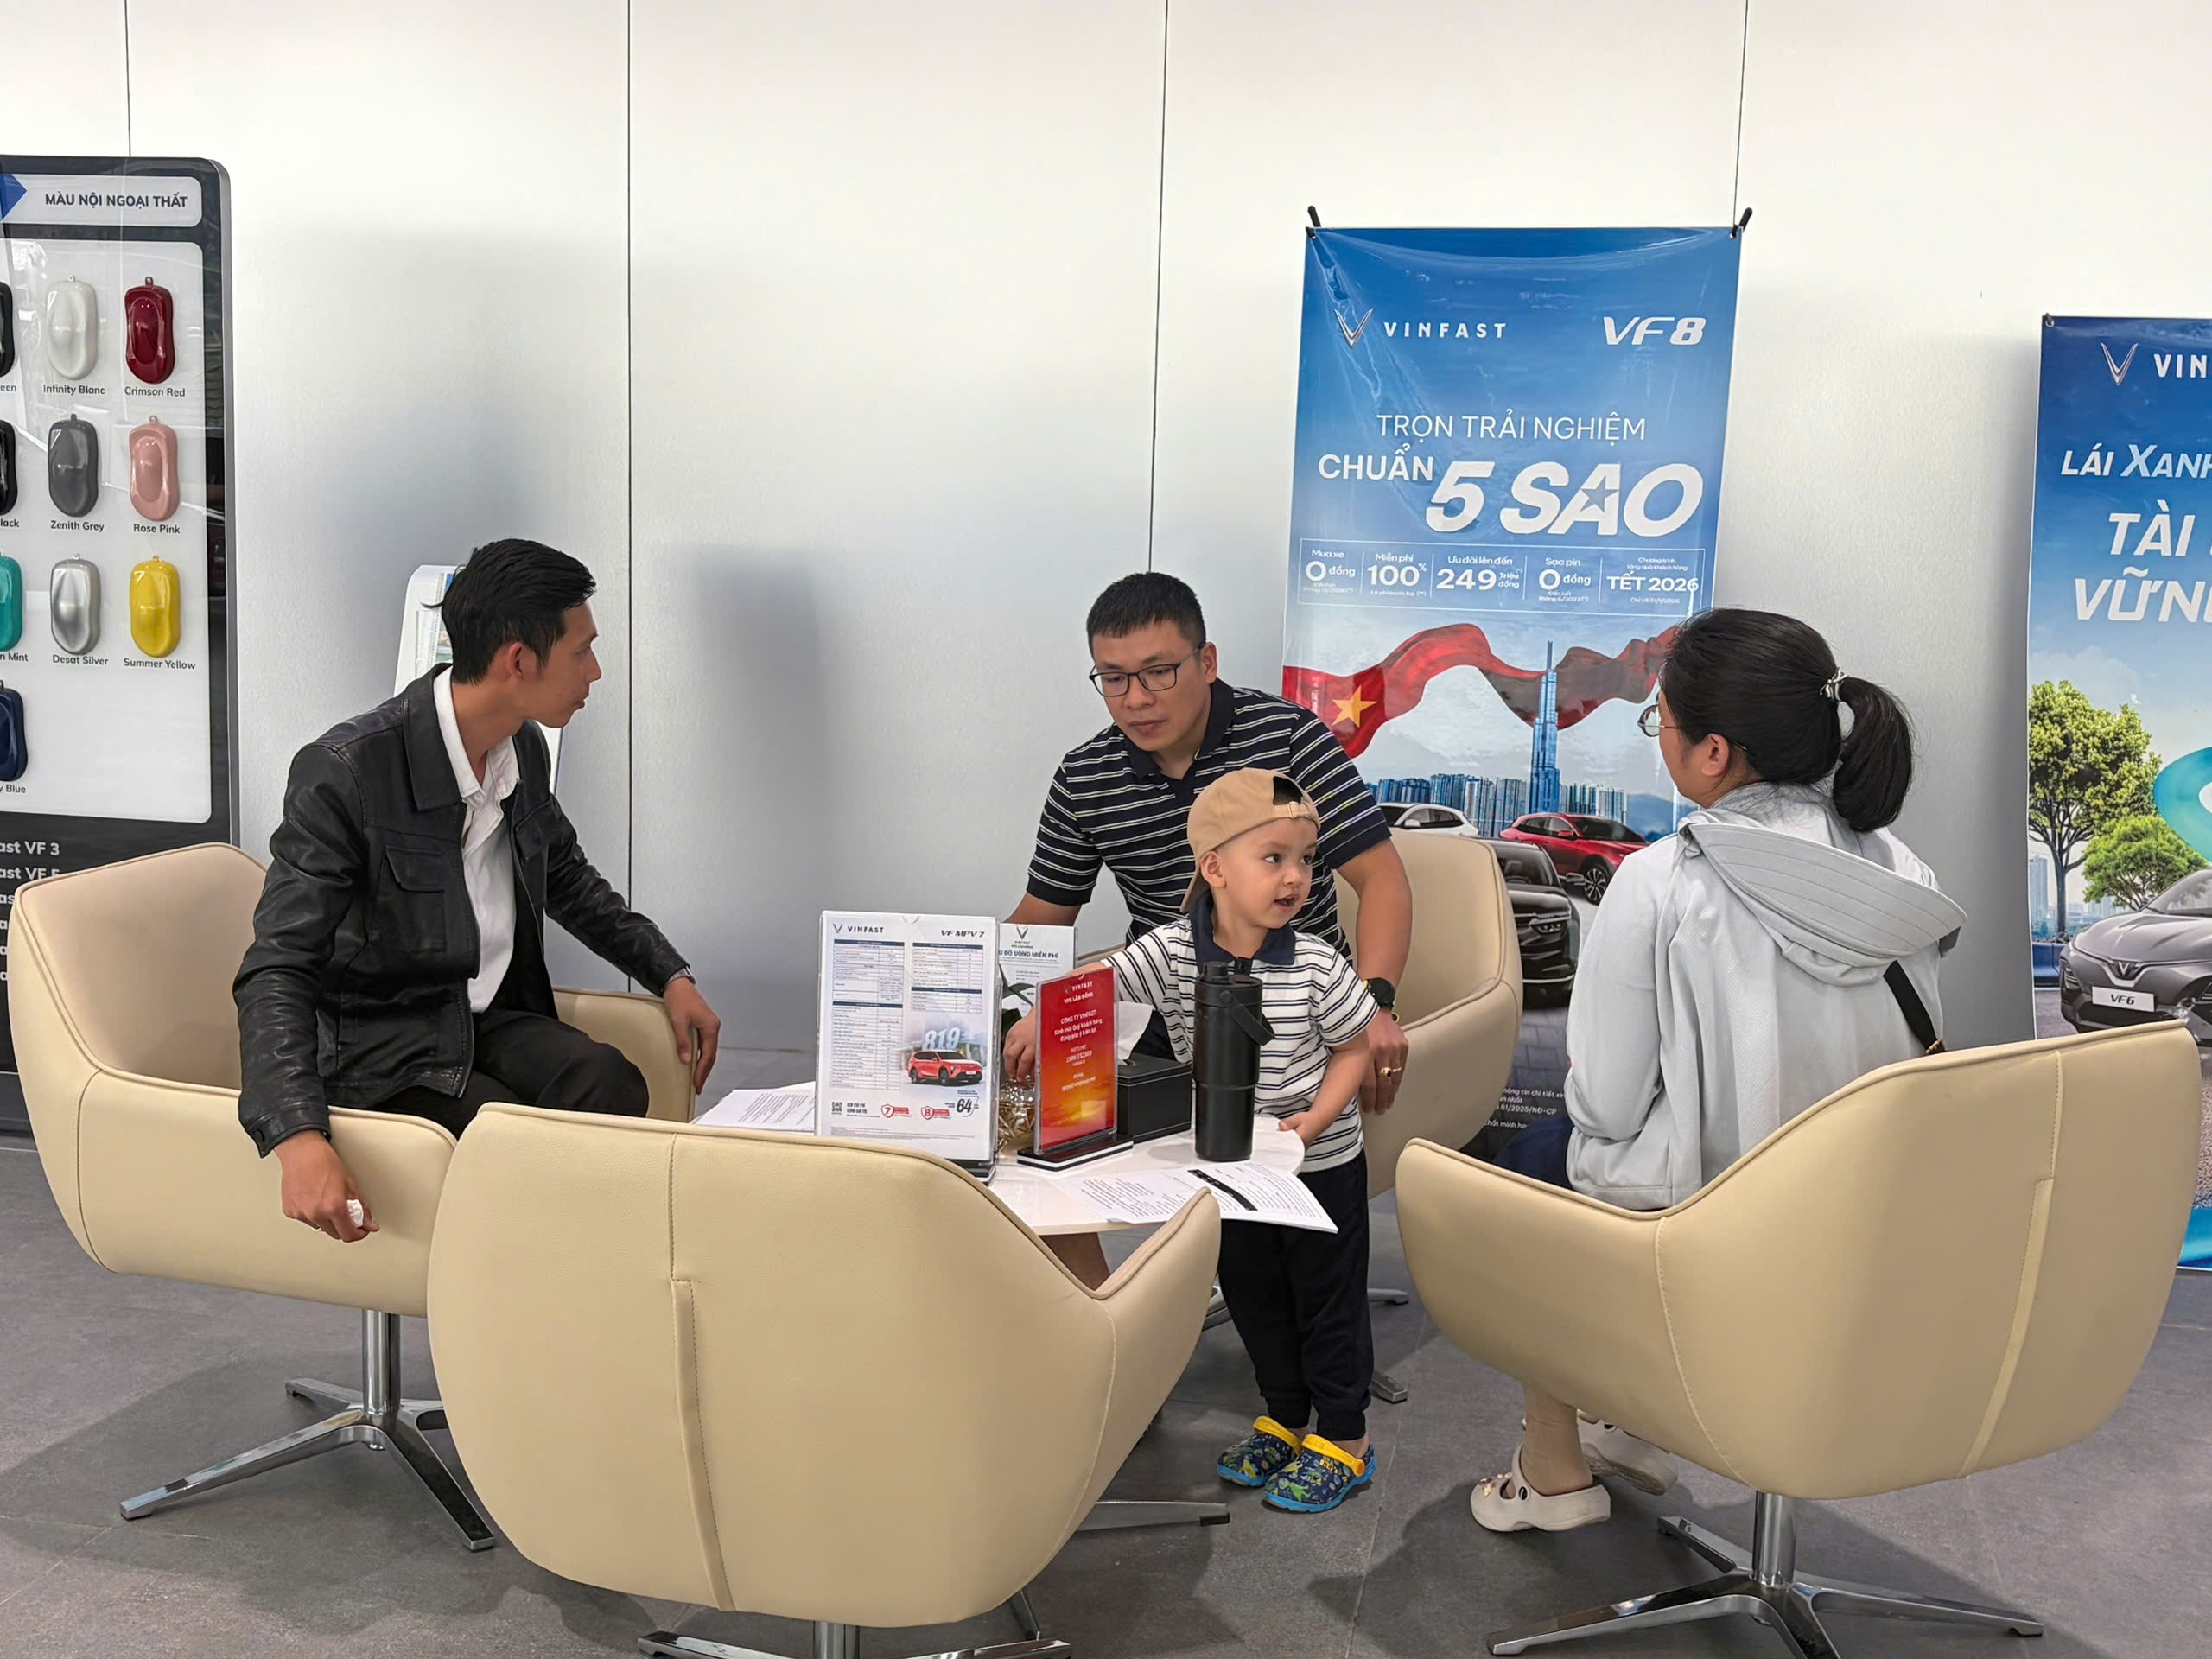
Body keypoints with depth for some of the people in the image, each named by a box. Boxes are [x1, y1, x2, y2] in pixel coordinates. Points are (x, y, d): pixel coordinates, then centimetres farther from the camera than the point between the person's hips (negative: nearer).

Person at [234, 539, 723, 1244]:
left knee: (608, 1081, -26)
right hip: (381, 1045, -6)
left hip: (492, 1017, 6)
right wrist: (299, 1139, -39)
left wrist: (671, 975, 16)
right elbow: (276, 972, -23)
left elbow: (568, 879, 25)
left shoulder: (523, 748, 4)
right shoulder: (345, 772, -19)